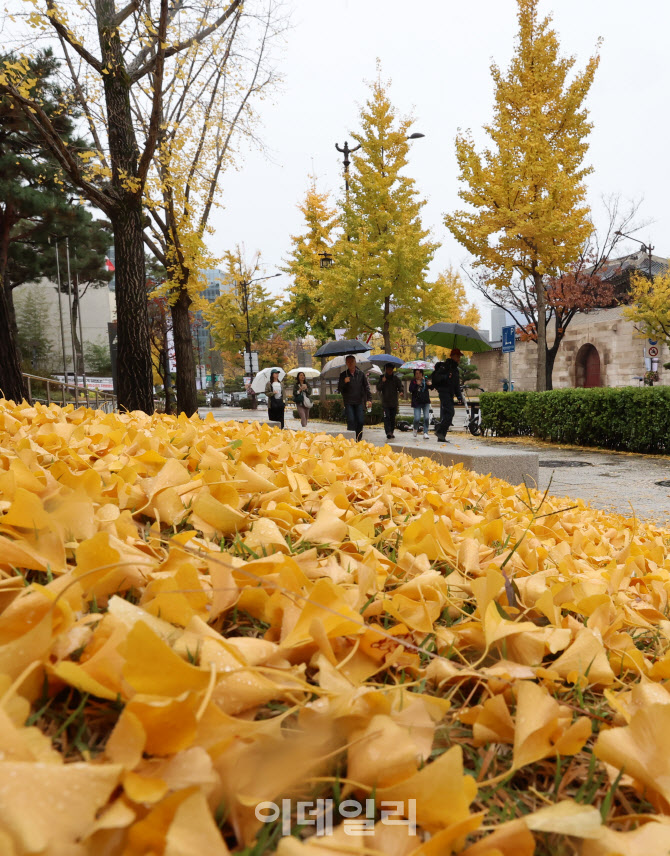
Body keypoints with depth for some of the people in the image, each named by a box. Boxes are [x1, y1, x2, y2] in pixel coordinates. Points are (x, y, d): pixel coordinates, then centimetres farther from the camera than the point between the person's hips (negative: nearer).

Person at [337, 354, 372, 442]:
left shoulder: (361, 374, 9)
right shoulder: (343, 375, 7)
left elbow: (366, 387, 9)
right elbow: (339, 389, 6)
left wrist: (369, 399, -2)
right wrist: (344, 382, -13)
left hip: (359, 402, 1)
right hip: (348, 402, -1)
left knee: (360, 421, -4)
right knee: (351, 421, -11)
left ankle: (359, 439, 6)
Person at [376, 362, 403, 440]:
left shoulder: (396, 378, 6)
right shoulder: (382, 378, 5)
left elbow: (400, 387, -1)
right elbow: (378, 388, 0)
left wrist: (401, 392, -23)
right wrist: (382, 382, -15)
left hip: (394, 402, 2)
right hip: (385, 402, -2)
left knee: (393, 418, 7)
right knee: (386, 417, -13)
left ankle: (392, 432, 18)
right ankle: (388, 433, -21)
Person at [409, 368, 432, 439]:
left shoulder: (425, 380, 7)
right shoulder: (413, 382, 4)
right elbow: (411, 390, -10)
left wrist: (430, 384, -21)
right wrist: (416, 384, -22)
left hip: (426, 402, 2)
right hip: (417, 402, -1)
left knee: (426, 418, -9)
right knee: (417, 418, -9)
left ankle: (425, 433, 2)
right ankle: (416, 429, 22)